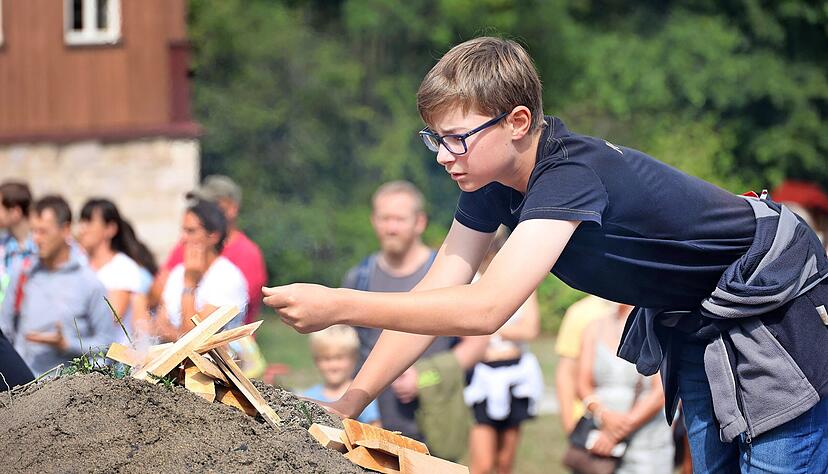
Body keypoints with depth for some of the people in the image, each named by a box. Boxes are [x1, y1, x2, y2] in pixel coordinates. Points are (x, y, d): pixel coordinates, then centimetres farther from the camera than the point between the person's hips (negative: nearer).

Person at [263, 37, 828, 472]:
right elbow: (437, 292, -7)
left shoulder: (570, 176, -35)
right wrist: (346, 406, -15)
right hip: (686, 318, 8)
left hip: (769, 304, -8)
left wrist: (338, 306, -44)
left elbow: (486, 309, -43)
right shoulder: (492, 180, -8)